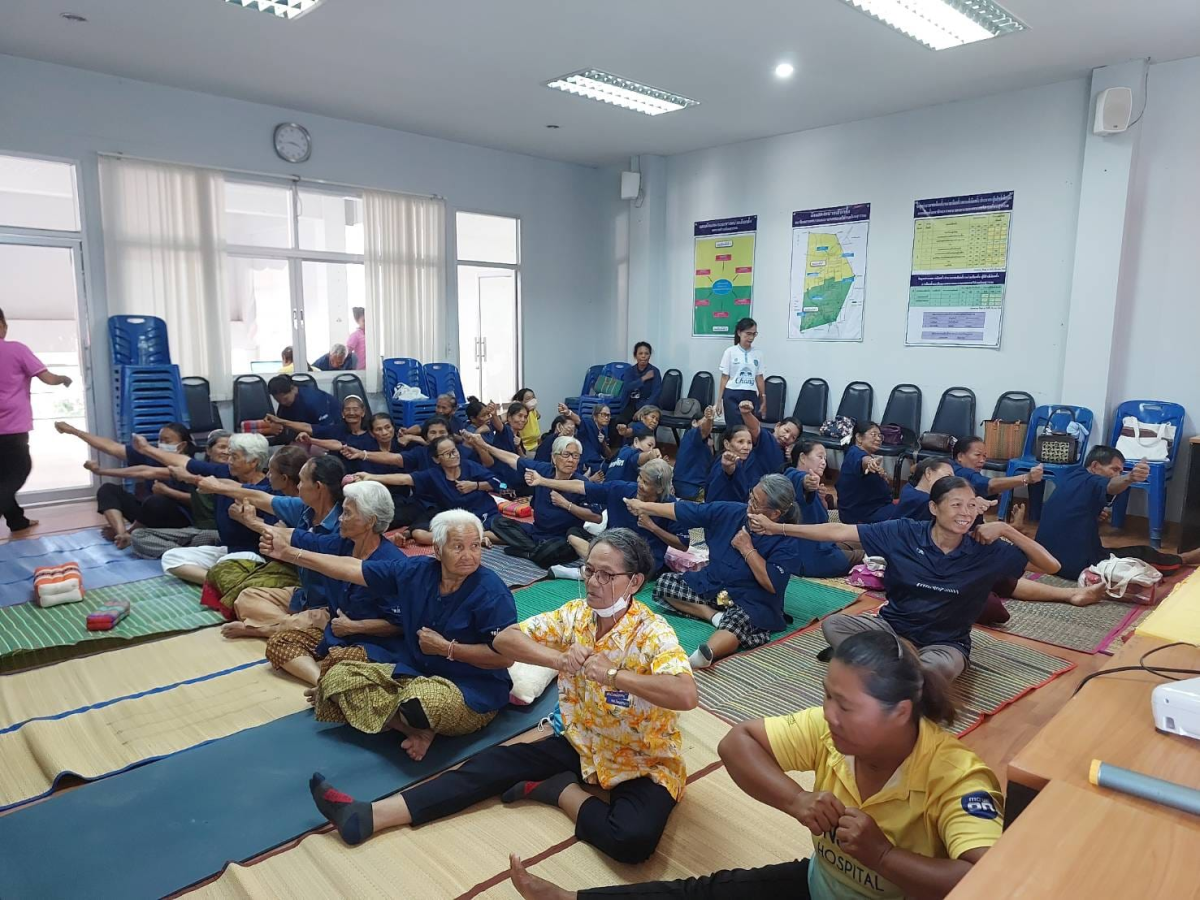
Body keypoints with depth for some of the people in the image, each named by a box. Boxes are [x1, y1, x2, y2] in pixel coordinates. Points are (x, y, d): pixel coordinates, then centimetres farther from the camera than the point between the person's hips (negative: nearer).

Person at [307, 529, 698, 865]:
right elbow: (503, 639, -7)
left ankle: (557, 789, -8)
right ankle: (368, 816, -10)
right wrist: (558, 659, -23)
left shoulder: (652, 633, -22)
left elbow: (686, 695, -37)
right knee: (497, 762, -8)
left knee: (632, 839, -33)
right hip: (582, 745, 5)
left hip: (644, 762, -5)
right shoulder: (575, 614, -5)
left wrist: (613, 675, -38)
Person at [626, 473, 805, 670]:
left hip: (751, 603, -7)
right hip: (711, 585, 7)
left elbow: (772, 585, -24)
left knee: (737, 621, -41)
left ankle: (702, 656, -68)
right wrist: (644, 506, 3)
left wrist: (747, 549, -20)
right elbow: (682, 510, 1)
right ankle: (714, 616, -15)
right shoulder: (730, 512, -4)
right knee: (665, 582, -3)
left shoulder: (787, 542, -17)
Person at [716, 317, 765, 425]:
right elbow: (724, 377, -1)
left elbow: (759, 378, 11)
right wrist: (719, 400, -3)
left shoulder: (757, 354, 7)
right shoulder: (730, 352, -2)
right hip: (732, 396, -3)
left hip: (751, 396, 3)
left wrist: (763, 400, 10)